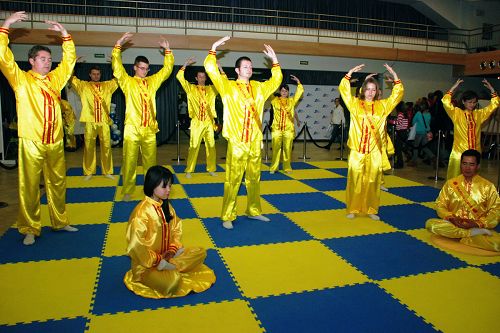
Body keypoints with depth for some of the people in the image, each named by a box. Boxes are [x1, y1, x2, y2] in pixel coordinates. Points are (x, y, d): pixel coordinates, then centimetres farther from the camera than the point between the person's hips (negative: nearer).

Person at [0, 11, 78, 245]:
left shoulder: (55, 79, 13)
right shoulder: (21, 80, 2)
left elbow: (69, 59, 16)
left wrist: (64, 33, 8)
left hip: (55, 141, 4)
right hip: (31, 142, -4)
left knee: (57, 183, 11)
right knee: (29, 187, 1)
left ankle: (60, 221, 24)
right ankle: (30, 229, 12)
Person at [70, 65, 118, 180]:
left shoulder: (107, 85, 15)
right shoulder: (83, 85, 11)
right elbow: (71, 78, 4)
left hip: (104, 121, 1)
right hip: (90, 121, -1)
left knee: (106, 147, 3)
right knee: (89, 147, 3)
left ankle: (107, 171, 14)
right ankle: (88, 172, 13)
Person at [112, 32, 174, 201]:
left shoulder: (152, 81, 13)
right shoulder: (127, 82, 4)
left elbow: (167, 69, 14)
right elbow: (117, 66, -8)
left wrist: (167, 50, 7)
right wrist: (118, 45, -15)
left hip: (150, 129, 3)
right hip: (132, 128, -3)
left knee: (150, 161, 10)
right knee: (130, 161, 1)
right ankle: (128, 190, 10)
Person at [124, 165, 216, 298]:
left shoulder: (166, 206, 1)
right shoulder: (142, 212, -23)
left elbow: (176, 228, 9)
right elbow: (136, 247, -24)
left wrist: (172, 250, -7)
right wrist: (157, 260, -17)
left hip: (166, 256, 8)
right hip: (146, 264, -8)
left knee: (200, 252, -5)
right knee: (171, 282, -36)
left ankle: (166, 266, -14)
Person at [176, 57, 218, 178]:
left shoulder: (211, 89, 12)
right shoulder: (191, 88, 6)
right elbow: (180, 76, -2)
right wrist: (186, 64, -3)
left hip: (209, 122, 3)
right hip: (196, 122, -2)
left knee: (211, 146, 5)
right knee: (193, 146, -5)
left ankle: (211, 169, 16)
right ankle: (189, 170, 4)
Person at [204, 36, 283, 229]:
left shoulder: (259, 88, 14)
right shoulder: (228, 87, 0)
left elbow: (276, 80, 24)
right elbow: (211, 69, -8)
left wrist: (274, 59, 19)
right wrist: (214, 48, -7)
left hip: (255, 142, 5)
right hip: (237, 142, -4)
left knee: (254, 179, 13)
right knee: (233, 180, -2)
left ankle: (253, 211, 28)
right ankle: (227, 216, 8)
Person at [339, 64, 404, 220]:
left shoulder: (382, 105, 9)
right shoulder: (355, 104, 5)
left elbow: (397, 94, 9)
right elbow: (343, 89, 0)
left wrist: (394, 75, 0)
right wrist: (350, 73, -8)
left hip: (375, 151, 2)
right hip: (357, 150, -2)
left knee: (373, 181, 6)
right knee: (355, 180, 1)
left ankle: (371, 210, 17)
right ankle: (353, 209, 12)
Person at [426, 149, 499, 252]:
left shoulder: (487, 186, 1)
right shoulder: (450, 184, 5)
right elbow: (440, 205, 5)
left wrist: (478, 223, -15)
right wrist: (451, 218, -14)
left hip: (479, 227, -1)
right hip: (453, 224, 2)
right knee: (430, 223, -30)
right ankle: (474, 233, -23)